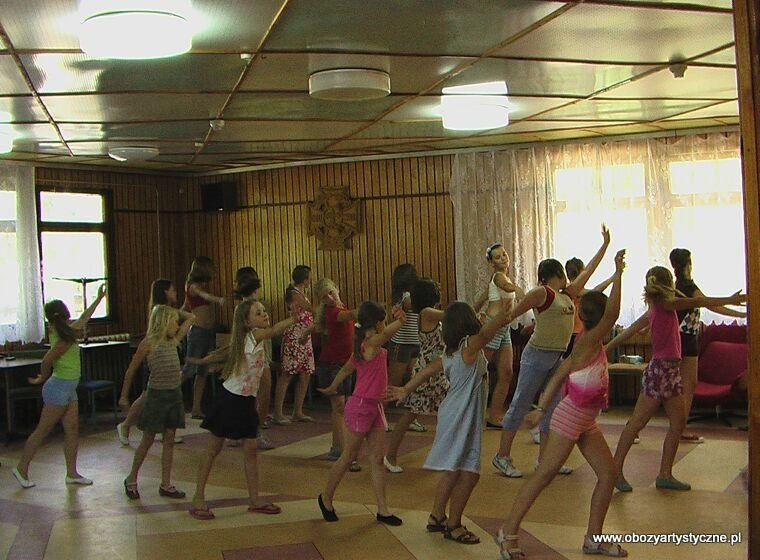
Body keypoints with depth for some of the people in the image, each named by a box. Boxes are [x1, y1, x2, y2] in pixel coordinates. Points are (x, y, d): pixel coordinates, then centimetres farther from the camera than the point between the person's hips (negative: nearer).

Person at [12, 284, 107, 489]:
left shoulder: (66, 332, 8)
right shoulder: (66, 337, -18)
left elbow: (83, 319, 24)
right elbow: (47, 360, -24)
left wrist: (99, 299, 31)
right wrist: (42, 378, -5)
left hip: (69, 389, 9)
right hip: (59, 387, -9)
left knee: (72, 430, 7)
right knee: (42, 430, 0)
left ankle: (72, 473, 10)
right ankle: (22, 468, 11)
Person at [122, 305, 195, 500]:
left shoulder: (173, 341, 8)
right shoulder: (149, 343, -9)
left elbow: (191, 319, 16)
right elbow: (131, 370, -1)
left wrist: (176, 311, 15)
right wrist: (124, 396, 3)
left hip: (174, 394, 6)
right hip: (156, 394, -6)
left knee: (169, 440, 7)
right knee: (148, 440, 5)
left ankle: (166, 484, 14)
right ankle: (131, 479, 22)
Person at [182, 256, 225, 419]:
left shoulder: (202, 285, 17)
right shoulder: (194, 286, -8)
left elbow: (185, 308, 24)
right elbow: (205, 295, -32)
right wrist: (219, 299, -51)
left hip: (209, 331, 8)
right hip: (198, 331, -8)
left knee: (203, 372, 6)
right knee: (189, 369, -9)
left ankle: (196, 408, 9)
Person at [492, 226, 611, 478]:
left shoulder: (567, 294, 12)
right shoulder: (541, 292, -12)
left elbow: (588, 271, 20)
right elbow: (513, 313, -11)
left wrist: (605, 245, 25)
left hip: (558, 358, 9)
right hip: (537, 355, -8)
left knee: (553, 408, 9)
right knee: (520, 405, -2)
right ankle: (502, 456, 5)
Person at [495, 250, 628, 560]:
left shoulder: (593, 344, 7)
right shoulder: (587, 341, -18)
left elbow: (559, 375, 8)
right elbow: (612, 313, -33)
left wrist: (541, 409, 10)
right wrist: (618, 273, -30)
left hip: (586, 421, 9)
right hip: (570, 417, -9)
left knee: (608, 473, 9)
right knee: (545, 474, -4)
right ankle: (508, 532, 5)